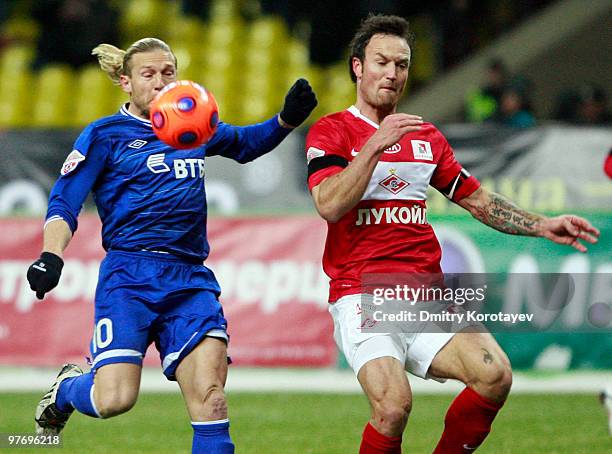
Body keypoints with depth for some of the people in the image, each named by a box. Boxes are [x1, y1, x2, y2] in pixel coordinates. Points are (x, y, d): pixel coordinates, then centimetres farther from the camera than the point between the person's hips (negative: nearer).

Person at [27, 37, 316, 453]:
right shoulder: (105, 136, 3)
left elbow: (247, 143, 35)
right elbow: (64, 204, -3)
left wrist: (288, 119, 16)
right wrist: (51, 256, -21)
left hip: (191, 280, 4)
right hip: (129, 278, -4)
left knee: (210, 397, -14)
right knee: (114, 400, -14)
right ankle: (67, 388, 22)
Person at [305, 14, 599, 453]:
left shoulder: (426, 136, 19)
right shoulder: (330, 131, 3)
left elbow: (477, 199, 24)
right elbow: (329, 206, -13)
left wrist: (543, 226, 13)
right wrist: (376, 144, -17)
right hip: (360, 295, -5)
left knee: (495, 374, -20)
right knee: (394, 404, -28)